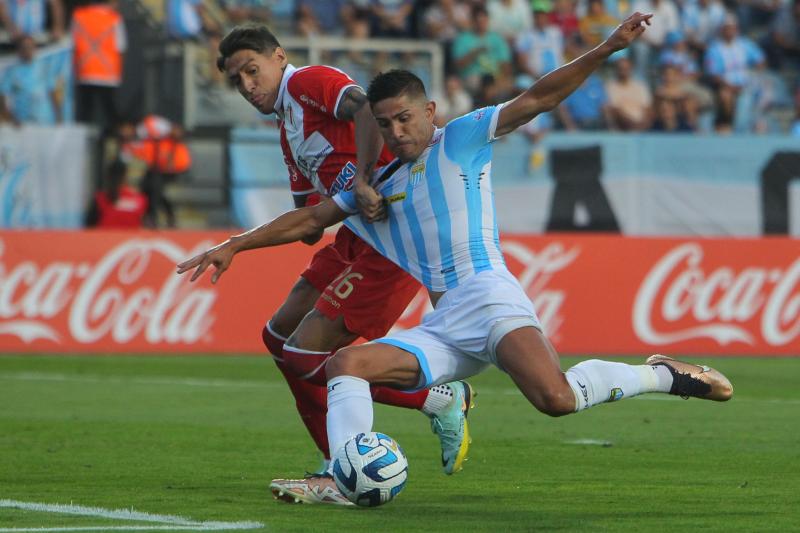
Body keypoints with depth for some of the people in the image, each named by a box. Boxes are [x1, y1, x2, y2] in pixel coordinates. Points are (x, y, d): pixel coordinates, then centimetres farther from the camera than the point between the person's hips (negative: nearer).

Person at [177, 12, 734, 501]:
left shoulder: (461, 139, 8)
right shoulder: (380, 185, 23)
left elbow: (538, 98, 1)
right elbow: (311, 218, 29)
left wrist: (605, 50, -9)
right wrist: (235, 246, 25)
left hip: (490, 297, -6)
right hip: (440, 331, 6)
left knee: (556, 398, -30)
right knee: (345, 363, -12)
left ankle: (660, 375, -10)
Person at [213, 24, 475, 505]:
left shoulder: (310, 82, -6)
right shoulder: (289, 127, 24)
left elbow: (366, 108, -28)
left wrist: (362, 181, -36)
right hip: (358, 236, 10)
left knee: (307, 357, -11)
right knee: (281, 336, 14)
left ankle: (444, 399, 3)